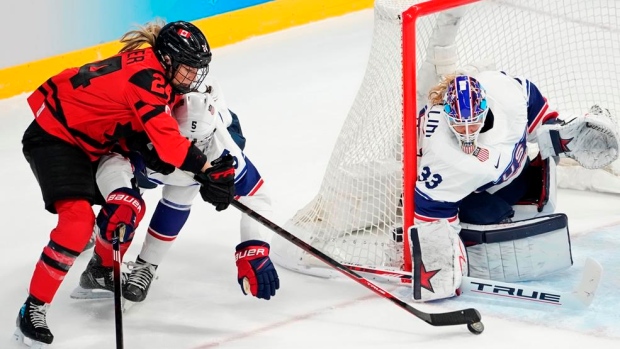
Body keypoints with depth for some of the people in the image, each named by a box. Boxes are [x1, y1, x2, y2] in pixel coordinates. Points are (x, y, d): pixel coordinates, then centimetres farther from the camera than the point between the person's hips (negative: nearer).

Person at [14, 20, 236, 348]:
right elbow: (166, 139, -34)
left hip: (91, 142, 10)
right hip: (53, 136, -10)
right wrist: (207, 171, -33)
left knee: (128, 208, 8)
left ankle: (104, 271, 32)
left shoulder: (155, 68, 0)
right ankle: (33, 308, -15)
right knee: (78, 219, -21)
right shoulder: (145, 77, -28)